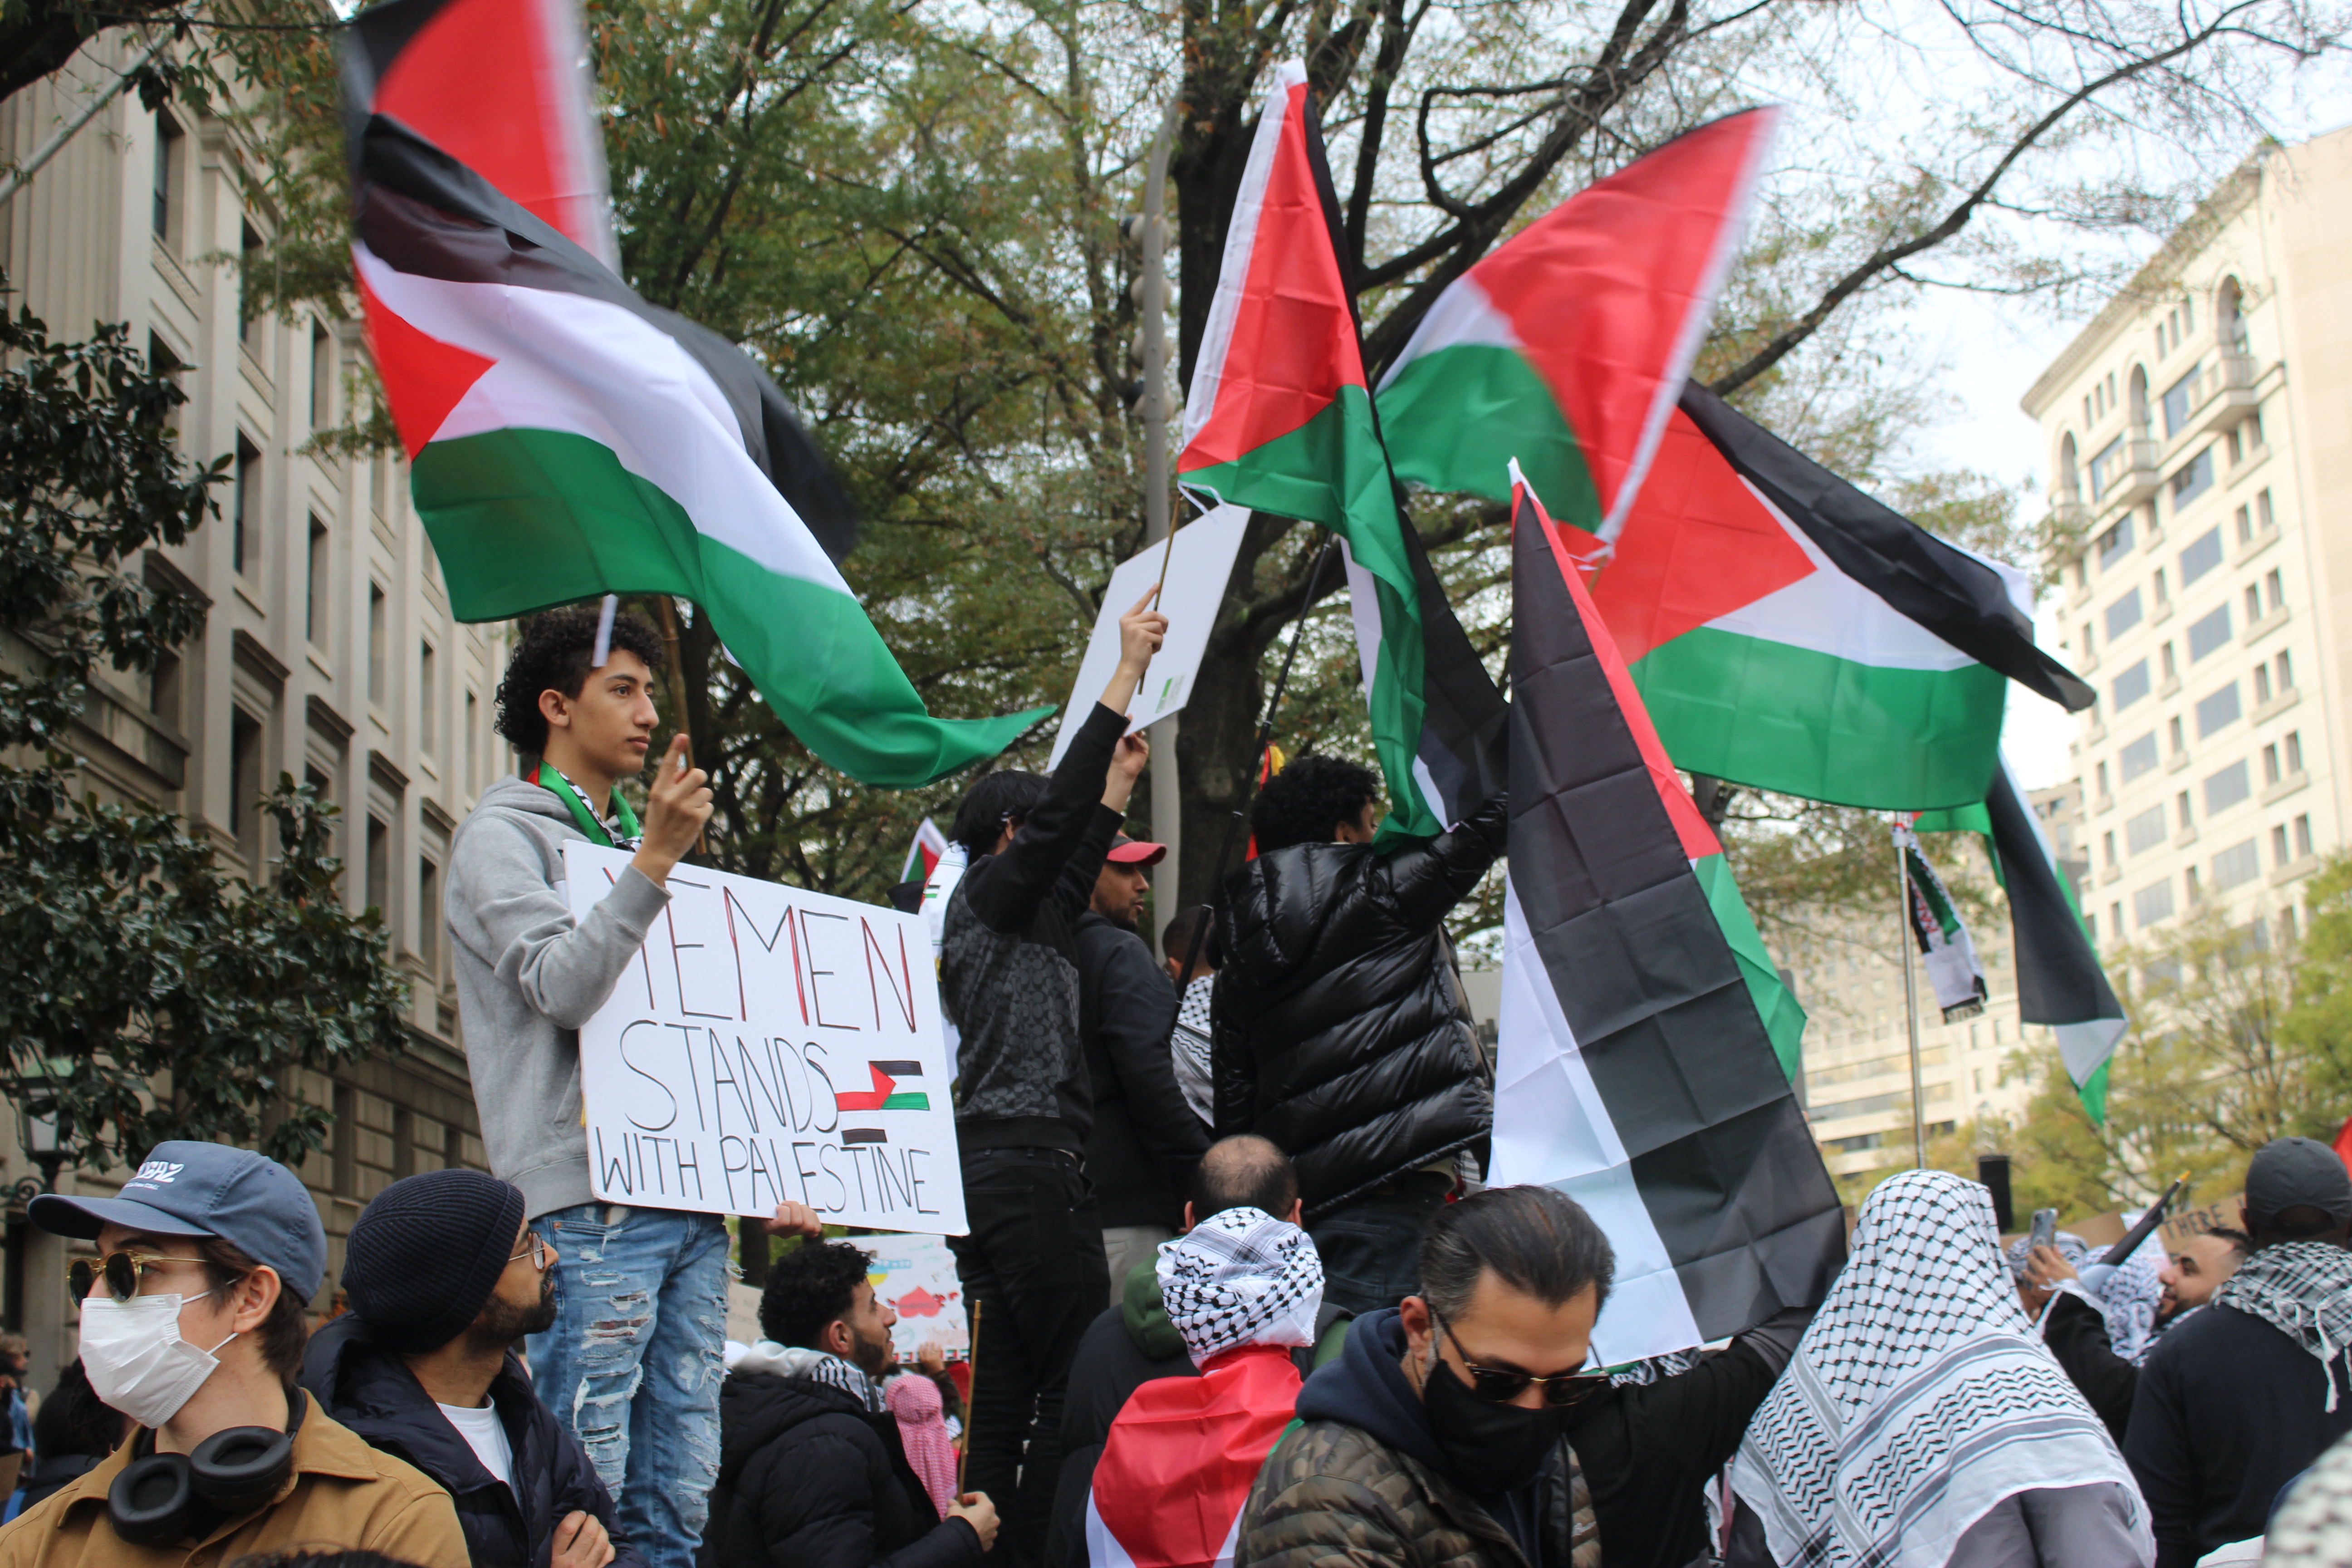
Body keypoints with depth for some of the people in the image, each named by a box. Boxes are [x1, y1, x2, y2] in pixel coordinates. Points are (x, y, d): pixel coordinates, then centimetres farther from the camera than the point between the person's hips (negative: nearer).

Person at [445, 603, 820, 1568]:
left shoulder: (630, 845, 26)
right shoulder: (504, 836, 3)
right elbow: (565, 988, -14)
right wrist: (655, 859, -21)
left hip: (691, 1205, 8)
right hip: (590, 1205, -8)